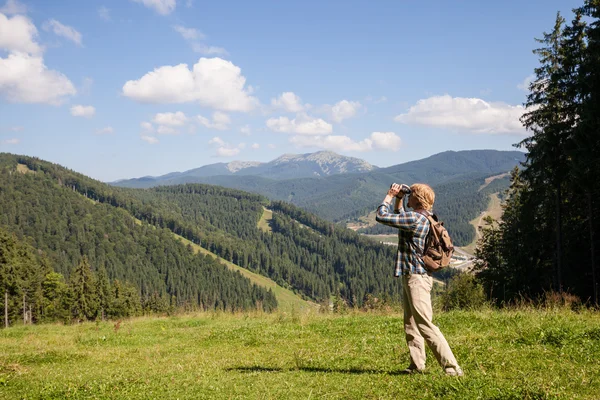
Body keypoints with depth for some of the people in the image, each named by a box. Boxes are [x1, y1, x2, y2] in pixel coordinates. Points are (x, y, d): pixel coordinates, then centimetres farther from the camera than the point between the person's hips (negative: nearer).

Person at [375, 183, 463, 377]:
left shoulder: (415, 218, -19)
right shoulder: (420, 218, 12)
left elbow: (381, 216, -19)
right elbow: (399, 218, 33)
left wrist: (389, 195, -5)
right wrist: (398, 200, 18)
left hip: (416, 278, -11)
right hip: (411, 277, 11)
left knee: (425, 325, -11)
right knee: (411, 324, 15)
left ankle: (452, 367, -10)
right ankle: (417, 365, 20)